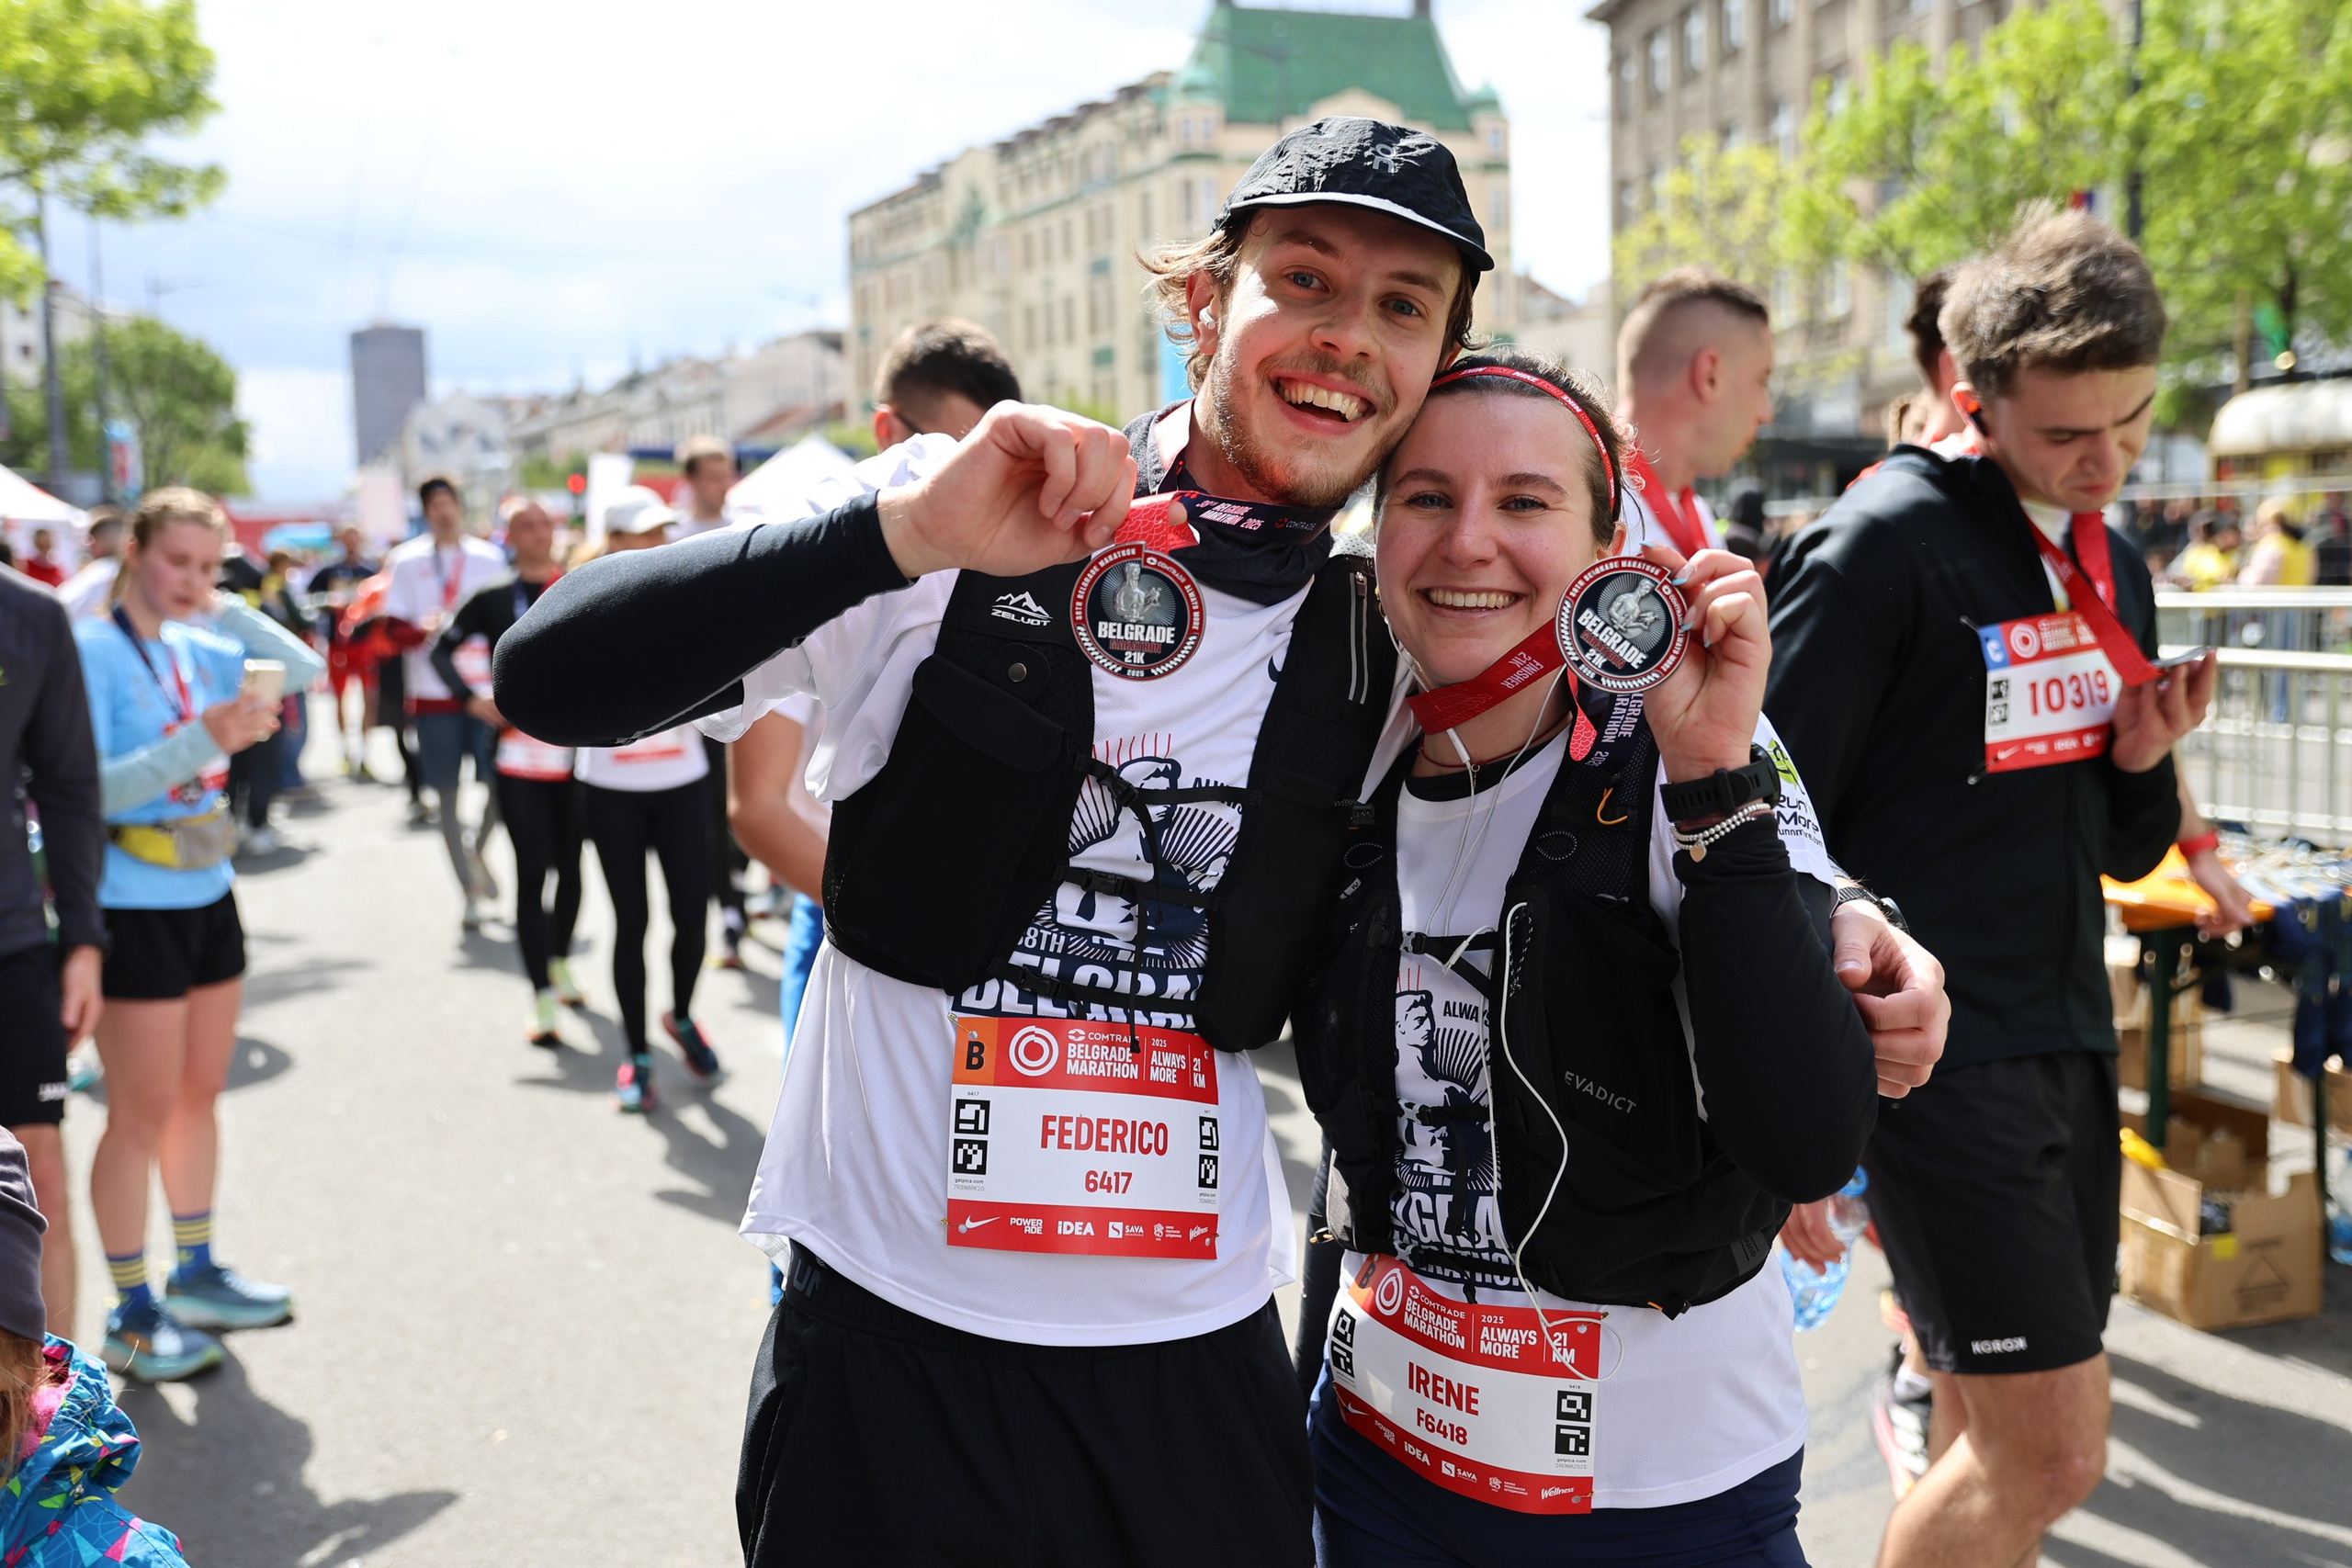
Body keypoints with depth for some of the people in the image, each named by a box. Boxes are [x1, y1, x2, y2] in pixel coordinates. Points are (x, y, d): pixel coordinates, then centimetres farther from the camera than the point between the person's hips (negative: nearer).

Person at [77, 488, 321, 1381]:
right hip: (134, 910, -7)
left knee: (200, 1096, 16)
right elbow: (88, 787, -21)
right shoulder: (89, 649, -13)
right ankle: (131, 1316, 12)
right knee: (143, 1111, 0)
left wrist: (228, 610, 1)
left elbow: (308, 672, 10)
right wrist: (204, 738, -29)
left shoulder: (201, 650, 7)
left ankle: (196, 1274, 31)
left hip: (208, 899, 7)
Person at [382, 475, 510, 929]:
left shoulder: (490, 558, 7)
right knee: (446, 794, 3)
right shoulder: (407, 561, 4)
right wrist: (423, 630, -20)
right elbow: (394, 627, 0)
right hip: (433, 693, -1)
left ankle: (477, 850, 25)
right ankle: (470, 892, 12)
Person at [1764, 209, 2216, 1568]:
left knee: (1998, 1445, 13)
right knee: (2053, 1454, -8)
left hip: (2071, 1047, 8)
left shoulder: (2113, 567, 13)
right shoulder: (1886, 546, -12)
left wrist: (2144, 760, -2)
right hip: (1935, 1055, -8)